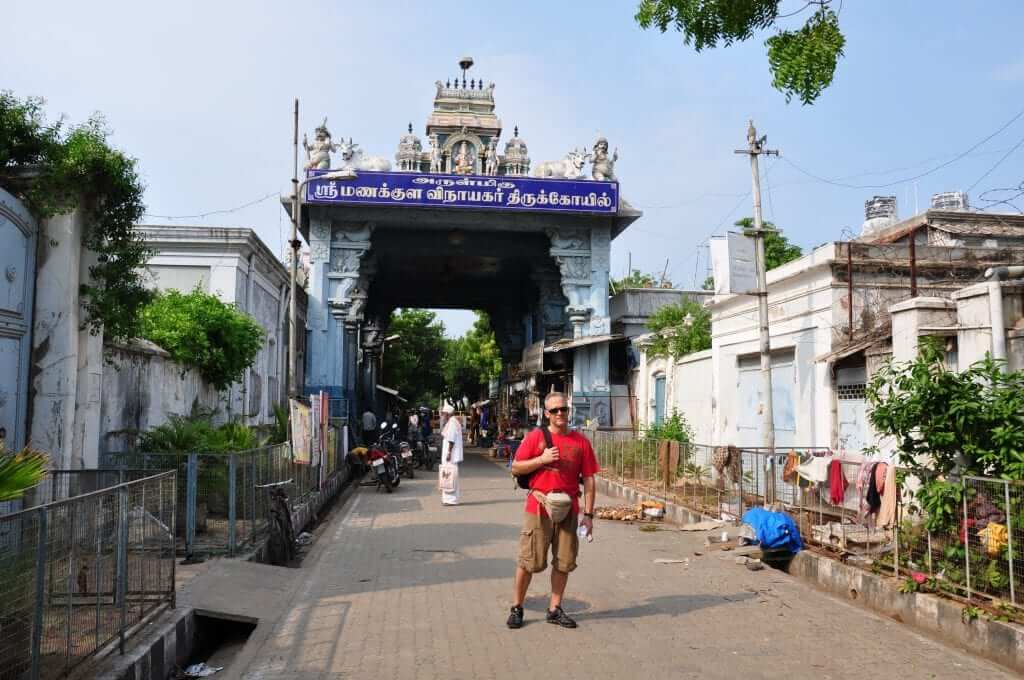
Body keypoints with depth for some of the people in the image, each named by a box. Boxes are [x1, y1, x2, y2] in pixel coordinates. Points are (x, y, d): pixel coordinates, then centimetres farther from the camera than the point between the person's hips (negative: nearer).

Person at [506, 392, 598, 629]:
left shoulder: (580, 441, 3)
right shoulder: (535, 437, -2)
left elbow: (589, 480, 4)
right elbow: (515, 468, -1)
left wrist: (588, 514, 0)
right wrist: (542, 459, -14)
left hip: (568, 509, 2)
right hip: (538, 507, -2)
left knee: (564, 562, 9)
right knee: (529, 561, 3)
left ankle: (555, 609, 23)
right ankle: (516, 607, 19)